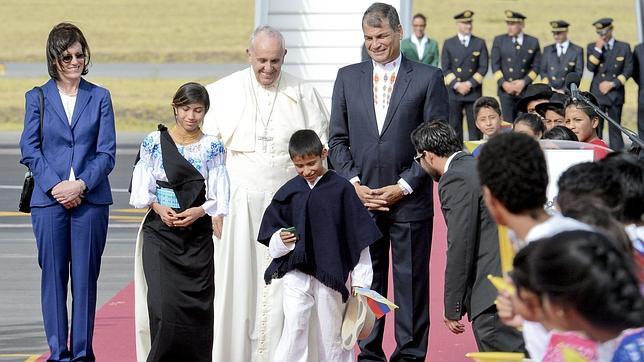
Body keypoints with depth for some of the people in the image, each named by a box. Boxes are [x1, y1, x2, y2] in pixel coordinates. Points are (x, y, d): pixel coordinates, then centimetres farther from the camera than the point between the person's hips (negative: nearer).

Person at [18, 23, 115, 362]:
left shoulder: (100, 97, 7)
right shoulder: (37, 98, 6)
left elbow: (107, 152, 2)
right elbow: (29, 149, 2)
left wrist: (82, 184, -12)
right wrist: (54, 186, -11)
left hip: (91, 200, 0)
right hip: (49, 200, 0)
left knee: (85, 277, 2)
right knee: (53, 276, 2)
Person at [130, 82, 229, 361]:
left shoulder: (213, 147, 4)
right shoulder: (154, 142, 3)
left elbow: (218, 196, 1)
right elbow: (142, 189, 2)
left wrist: (200, 211, -16)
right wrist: (158, 207, -14)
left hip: (198, 234, 1)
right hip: (160, 232, -1)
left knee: (196, 303, 0)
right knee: (163, 303, -12)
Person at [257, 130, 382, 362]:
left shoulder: (341, 189, -4)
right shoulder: (288, 192, 3)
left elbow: (358, 237, -1)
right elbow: (269, 232, 10)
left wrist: (360, 281, -2)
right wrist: (280, 240, -13)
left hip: (331, 275, -1)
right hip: (295, 274, 1)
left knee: (333, 334, 8)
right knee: (294, 330, -7)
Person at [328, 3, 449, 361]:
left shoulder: (428, 78, 0)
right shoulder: (347, 77, 9)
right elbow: (338, 139, 9)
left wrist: (403, 186, -9)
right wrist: (354, 183, -4)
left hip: (409, 201, -2)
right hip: (361, 198, 3)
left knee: (411, 283, 3)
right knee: (366, 283, 8)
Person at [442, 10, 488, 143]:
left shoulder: (479, 43, 8)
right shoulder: (449, 43, 8)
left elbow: (483, 68, 2)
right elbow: (445, 68, 3)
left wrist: (469, 84, -9)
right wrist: (457, 85, -10)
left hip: (474, 92, 0)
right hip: (453, 92, 0)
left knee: (474, 127, -2)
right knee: (454, 127, 1)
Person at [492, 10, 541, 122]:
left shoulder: (533, 42, 6)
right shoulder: (499, 40, 6)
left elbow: (536, 66, 5)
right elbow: (495, 65, 3)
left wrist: (524, 82, -8)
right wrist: (503, 83, -9)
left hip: (525, 90, 0)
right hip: (506, 89, 0)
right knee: (508, 123, -5)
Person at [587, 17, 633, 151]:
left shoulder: (624, 47, 5)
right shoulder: (592, 47, 7)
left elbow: (628, 70, 2)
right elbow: (591, 67, -6)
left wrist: (612, 84, -7)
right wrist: (598, 49, -12)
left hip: (615, 93, 0)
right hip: (597, 94, 0)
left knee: (615, 129, 2)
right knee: (596, 129, -3)